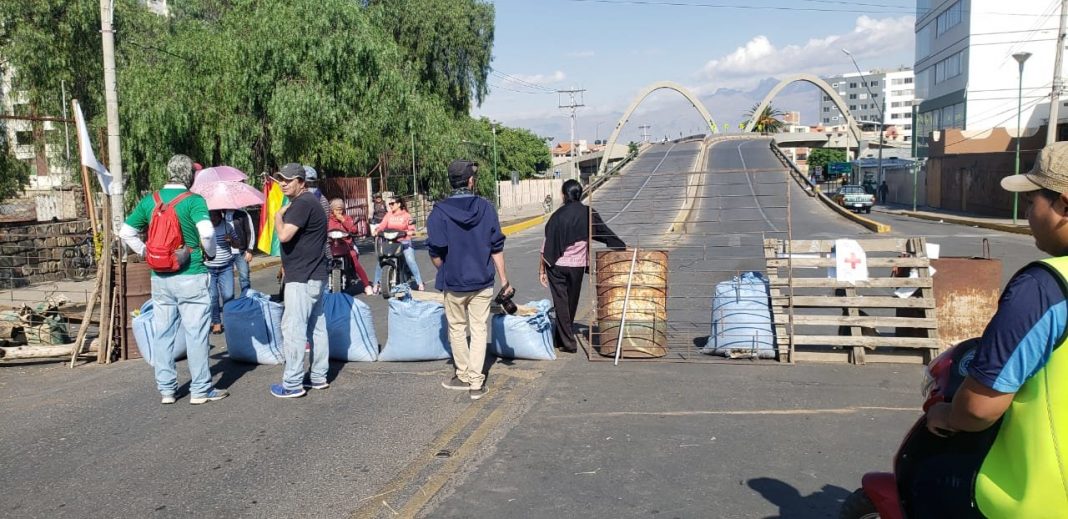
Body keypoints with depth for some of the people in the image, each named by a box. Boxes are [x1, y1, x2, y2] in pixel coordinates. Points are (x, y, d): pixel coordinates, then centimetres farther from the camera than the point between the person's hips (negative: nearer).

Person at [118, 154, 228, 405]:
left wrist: (146, 252, 14)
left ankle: (166, 389, 19)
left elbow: (125, 232, 10)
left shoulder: (150, 201, 7)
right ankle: (200, 389, 8)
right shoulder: (194, 201, -10)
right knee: (196, 333, 3)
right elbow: (207, 232, -23)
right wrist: (210, 253, -6)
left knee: (162, 333, 12)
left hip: (160, 278, 5)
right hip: (191, 276, -5)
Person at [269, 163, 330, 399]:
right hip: (314, 274, 11)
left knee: (292, 327, -7)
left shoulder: (302, 203, -16)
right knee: (316, 326, 13)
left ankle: (292, 384, -3)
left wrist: (278, 216, -7)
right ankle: (319, 377, 21)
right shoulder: (309, 201, 18)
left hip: (302, 278, -11)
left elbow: (284, 235, -24)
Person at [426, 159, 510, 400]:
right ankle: (476, 383, 9)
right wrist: (504, 280, 5)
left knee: (457, 329, 15)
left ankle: (464, 376, 27)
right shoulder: (486, 208, -4)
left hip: (453, 282, -1)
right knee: (479, 330, 8)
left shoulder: (440, 211, -9)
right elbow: (496, 248, -2)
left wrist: (445, 272, 10)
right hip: (482, 281, 1)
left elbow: (435, 253, -10)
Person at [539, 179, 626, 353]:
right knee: (571, 303, 17)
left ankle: (568, 343, 3)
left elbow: (547, 246, -9)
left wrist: (542, 269, -2)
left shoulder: (558, 215, -10)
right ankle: (560, 339, 30)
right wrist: (624, 248, 17)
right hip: (578, 266, 3)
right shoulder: (588, 214, -3)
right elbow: (607, 234, 5)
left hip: (557, 266, -3)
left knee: (561, 303, 6)